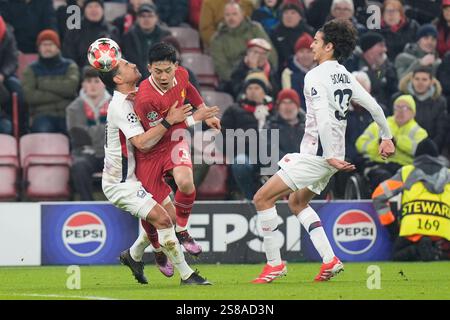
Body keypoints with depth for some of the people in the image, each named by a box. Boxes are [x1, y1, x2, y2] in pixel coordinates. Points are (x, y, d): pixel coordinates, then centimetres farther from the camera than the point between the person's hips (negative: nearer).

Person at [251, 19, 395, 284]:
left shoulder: (316, 76, -16)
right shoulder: (345, 76, 10)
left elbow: (324, 119, -25)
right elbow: (374, 106, 15)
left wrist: (330, 157, -22)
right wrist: (387, 137, 28)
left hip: (316, 154, -9)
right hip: (332, 155, 9)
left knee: (263, 198, -3)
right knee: (297, 202, 26)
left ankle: (275, 263, -1)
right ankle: (330, 260, 16)